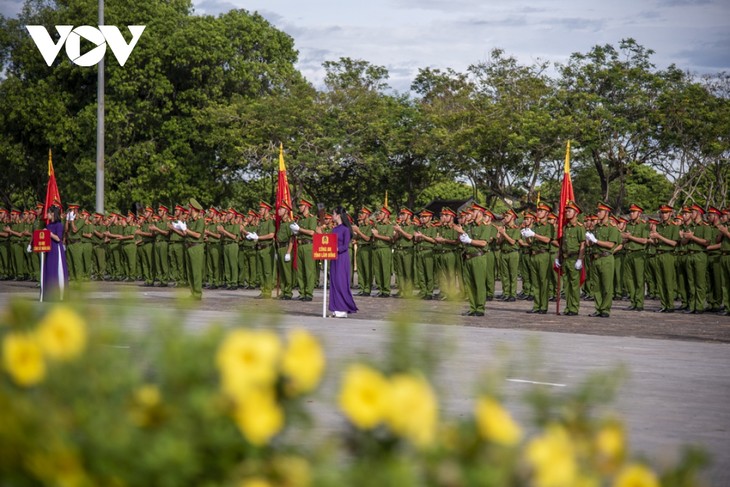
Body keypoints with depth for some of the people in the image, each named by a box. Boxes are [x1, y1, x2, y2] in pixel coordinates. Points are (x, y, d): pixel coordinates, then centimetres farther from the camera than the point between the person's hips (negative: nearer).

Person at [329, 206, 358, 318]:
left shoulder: (345, 229, -8)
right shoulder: (334, 229, 14)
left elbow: (345, 246, -13)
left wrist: (336, 249, -25)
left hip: (342, 257, -7)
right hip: (334, 258, 7)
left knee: (341, 282, -8)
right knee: (334, 282, 5)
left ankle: (343, 309, -5)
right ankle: (337, 309, 8)